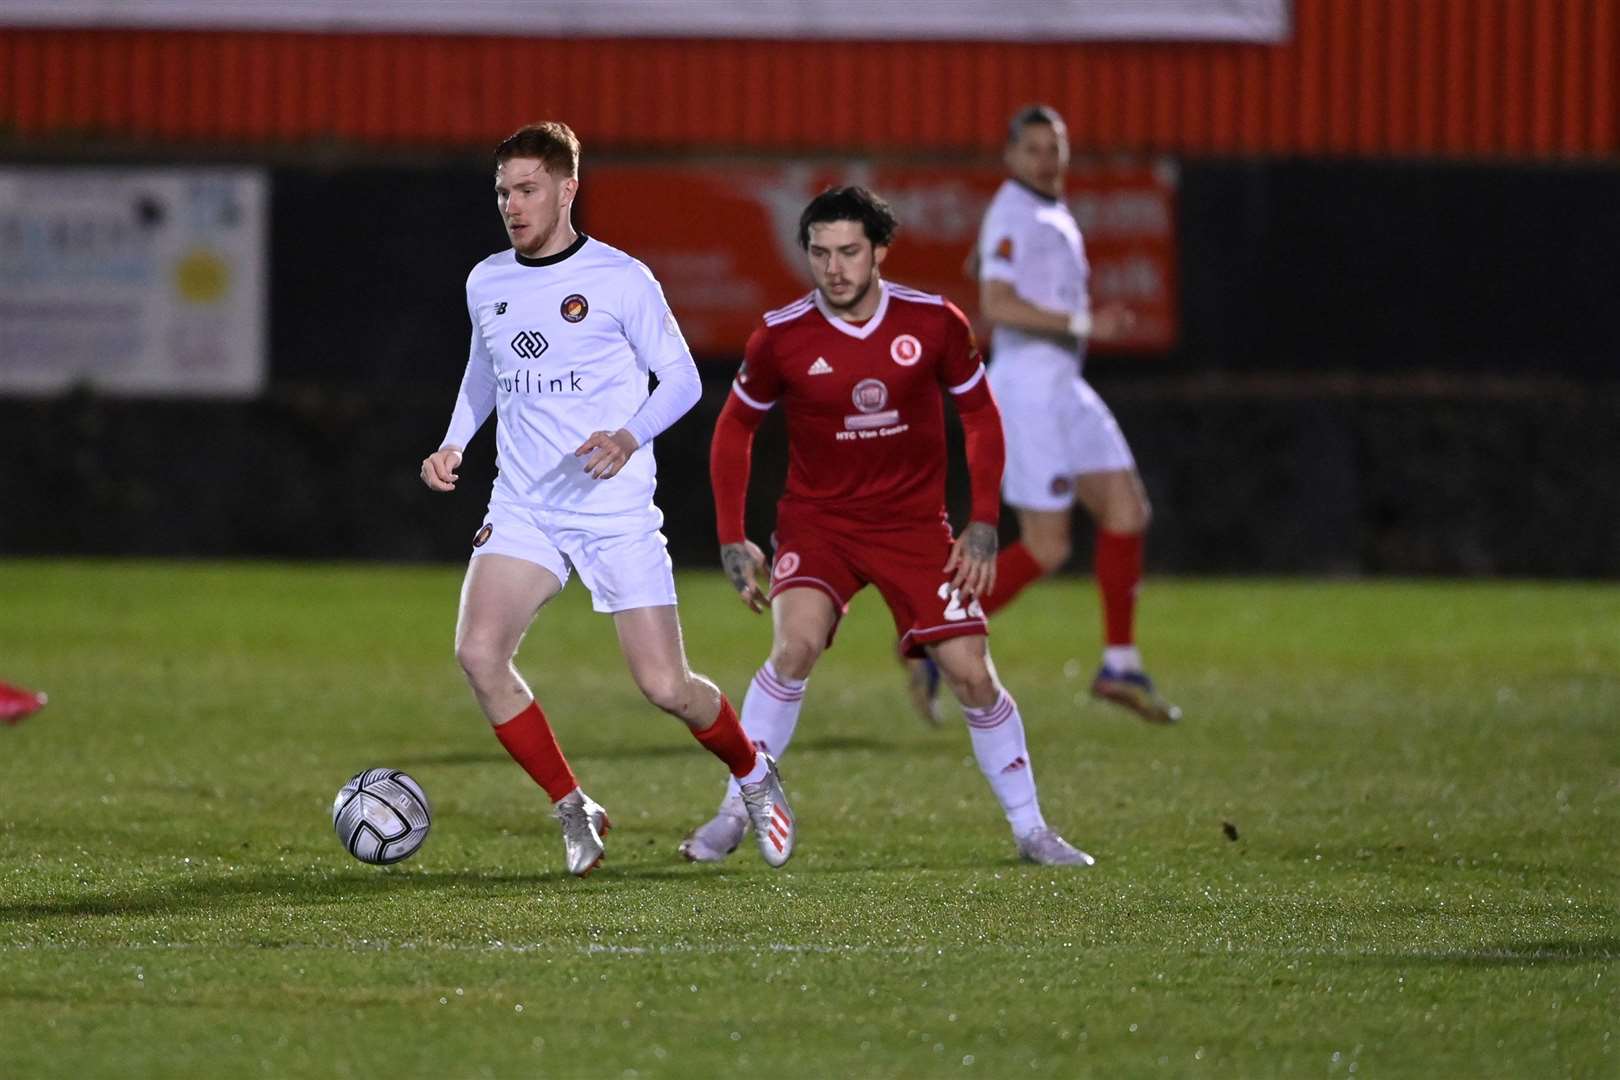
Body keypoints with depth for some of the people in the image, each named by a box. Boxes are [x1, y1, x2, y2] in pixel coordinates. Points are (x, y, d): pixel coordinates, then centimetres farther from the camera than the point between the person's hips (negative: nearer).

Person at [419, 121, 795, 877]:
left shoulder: (619, 279, -7)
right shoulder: (486, 284, 8)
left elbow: (682, 378, -3)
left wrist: (630, 436, -21)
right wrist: (453, 445, 10)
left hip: (616, 513, -4)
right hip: (522, 509, 4)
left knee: (664, 686, -7)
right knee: (477, 652, -18)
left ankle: (753, 774, 26)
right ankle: (573, 812, -2)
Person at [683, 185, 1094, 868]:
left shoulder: (934, 324, -10)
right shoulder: (782, 338, -11)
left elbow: (981, 417, 3)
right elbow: (734, 429, 4)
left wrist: (983, 525, -5)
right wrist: (732, 540, -2)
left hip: (914, 522, 1)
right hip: (816, 521, -1)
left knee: (970, 674, -7)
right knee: (797, 644, -26)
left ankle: (1030, 830, 9)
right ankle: (733, 816, -15)